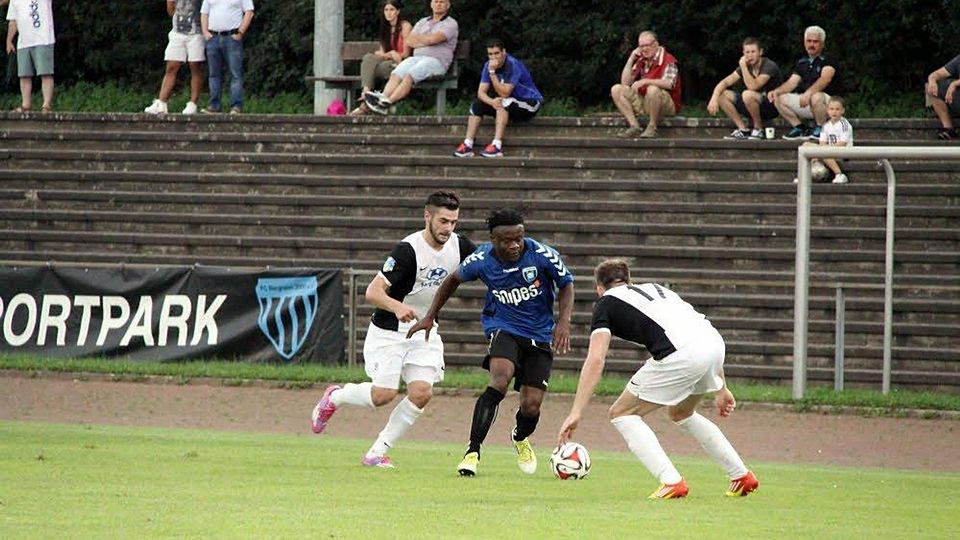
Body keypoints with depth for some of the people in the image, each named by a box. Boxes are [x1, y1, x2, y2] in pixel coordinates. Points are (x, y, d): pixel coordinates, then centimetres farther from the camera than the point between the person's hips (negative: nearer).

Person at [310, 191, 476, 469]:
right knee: (384, 394, -15)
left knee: (422, 392, -13)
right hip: (389, 331, -6)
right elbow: (373, 292, -26)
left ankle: (377, 453, 0)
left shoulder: (459, 246, -4)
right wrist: (397, 307, -45)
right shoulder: (408, 250, -24)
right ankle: (334, 397, 18)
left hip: (425, 331, 6)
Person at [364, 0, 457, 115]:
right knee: (396, 75, -25)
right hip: (416, 57, 6)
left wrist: (417, 38, 6)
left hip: (436, 61, -6)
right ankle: (382, 98, -45)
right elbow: (408, 41, 11)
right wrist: (426, 42, -4)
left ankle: (388, 103, -47)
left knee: (410, 75, -32)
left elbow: (433, 39, -12)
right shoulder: (423, 22, 24)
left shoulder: (451, 24, 4)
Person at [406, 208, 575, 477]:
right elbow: (454, 280, 9)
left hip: (540, 334, 1)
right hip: (503, 327, -1)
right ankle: (473, 451, -29)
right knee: (501, 378, -32)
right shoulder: (481, 260, -12)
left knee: (531, 406, -5)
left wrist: (564, 321, -15)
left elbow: (567, 284, 0)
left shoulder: (542, 255, -17)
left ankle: (521, 438, 34)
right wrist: (430, 317, 11)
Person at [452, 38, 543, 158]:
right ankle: (468, 145, -13)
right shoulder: (488, 66, -4)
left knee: (503, 103, -35)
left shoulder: (513, 65, -25)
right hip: (509, 104, 7)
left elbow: (504, 93, -29)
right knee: (477, 104, -8)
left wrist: (492, 72, -34)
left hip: (531, 103, -7)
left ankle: (497, 146, -40)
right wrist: (491, 101, -30)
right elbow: (481, 92, -8)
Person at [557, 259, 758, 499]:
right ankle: (742, 476, 34)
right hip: (714, 343, 7)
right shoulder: (655, 289, 34)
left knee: (622, 413, 11)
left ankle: (671, 482, -3)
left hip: (682, 355, -7)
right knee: (680, 414, 33)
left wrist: (576, 412, -1)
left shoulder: (607, 303, 16)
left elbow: (595, 360, 1)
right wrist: (721, 388, 35)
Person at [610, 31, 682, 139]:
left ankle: (652, 127, -21)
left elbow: (669, 83, -28)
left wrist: (645, 81, -34)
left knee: (653, 89, -39)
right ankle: (634, 127, -16)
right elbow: (625, 83, 6)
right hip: (643, 104, 7)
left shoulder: (668, 60, -11)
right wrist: (631, 59, 0)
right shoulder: (641, 62, 11)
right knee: (616, 90, -4)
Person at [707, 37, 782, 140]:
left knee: (748, 94, -37)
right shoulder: (746, 66, 3)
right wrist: (714, 99, -16)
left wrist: (743, 67, -27)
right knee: (722, 95, -6)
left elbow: (753, 86, -32)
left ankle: (758, 129, -15)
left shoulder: (769, 66, -19)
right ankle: (743, 130, -5)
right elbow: (725, 83, 1)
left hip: (772, 107, -7)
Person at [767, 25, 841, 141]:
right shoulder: (802, 62, 15)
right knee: (779, 99, -6)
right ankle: (799, 128, -1)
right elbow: (792, 82, 10)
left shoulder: (827, 60, -6)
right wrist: (776, 91, -11)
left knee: (816, 97, -41)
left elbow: (825, 79, -24)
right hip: (805, 101, 7)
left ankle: (821, 130, -18)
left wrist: (809, 92, -40)